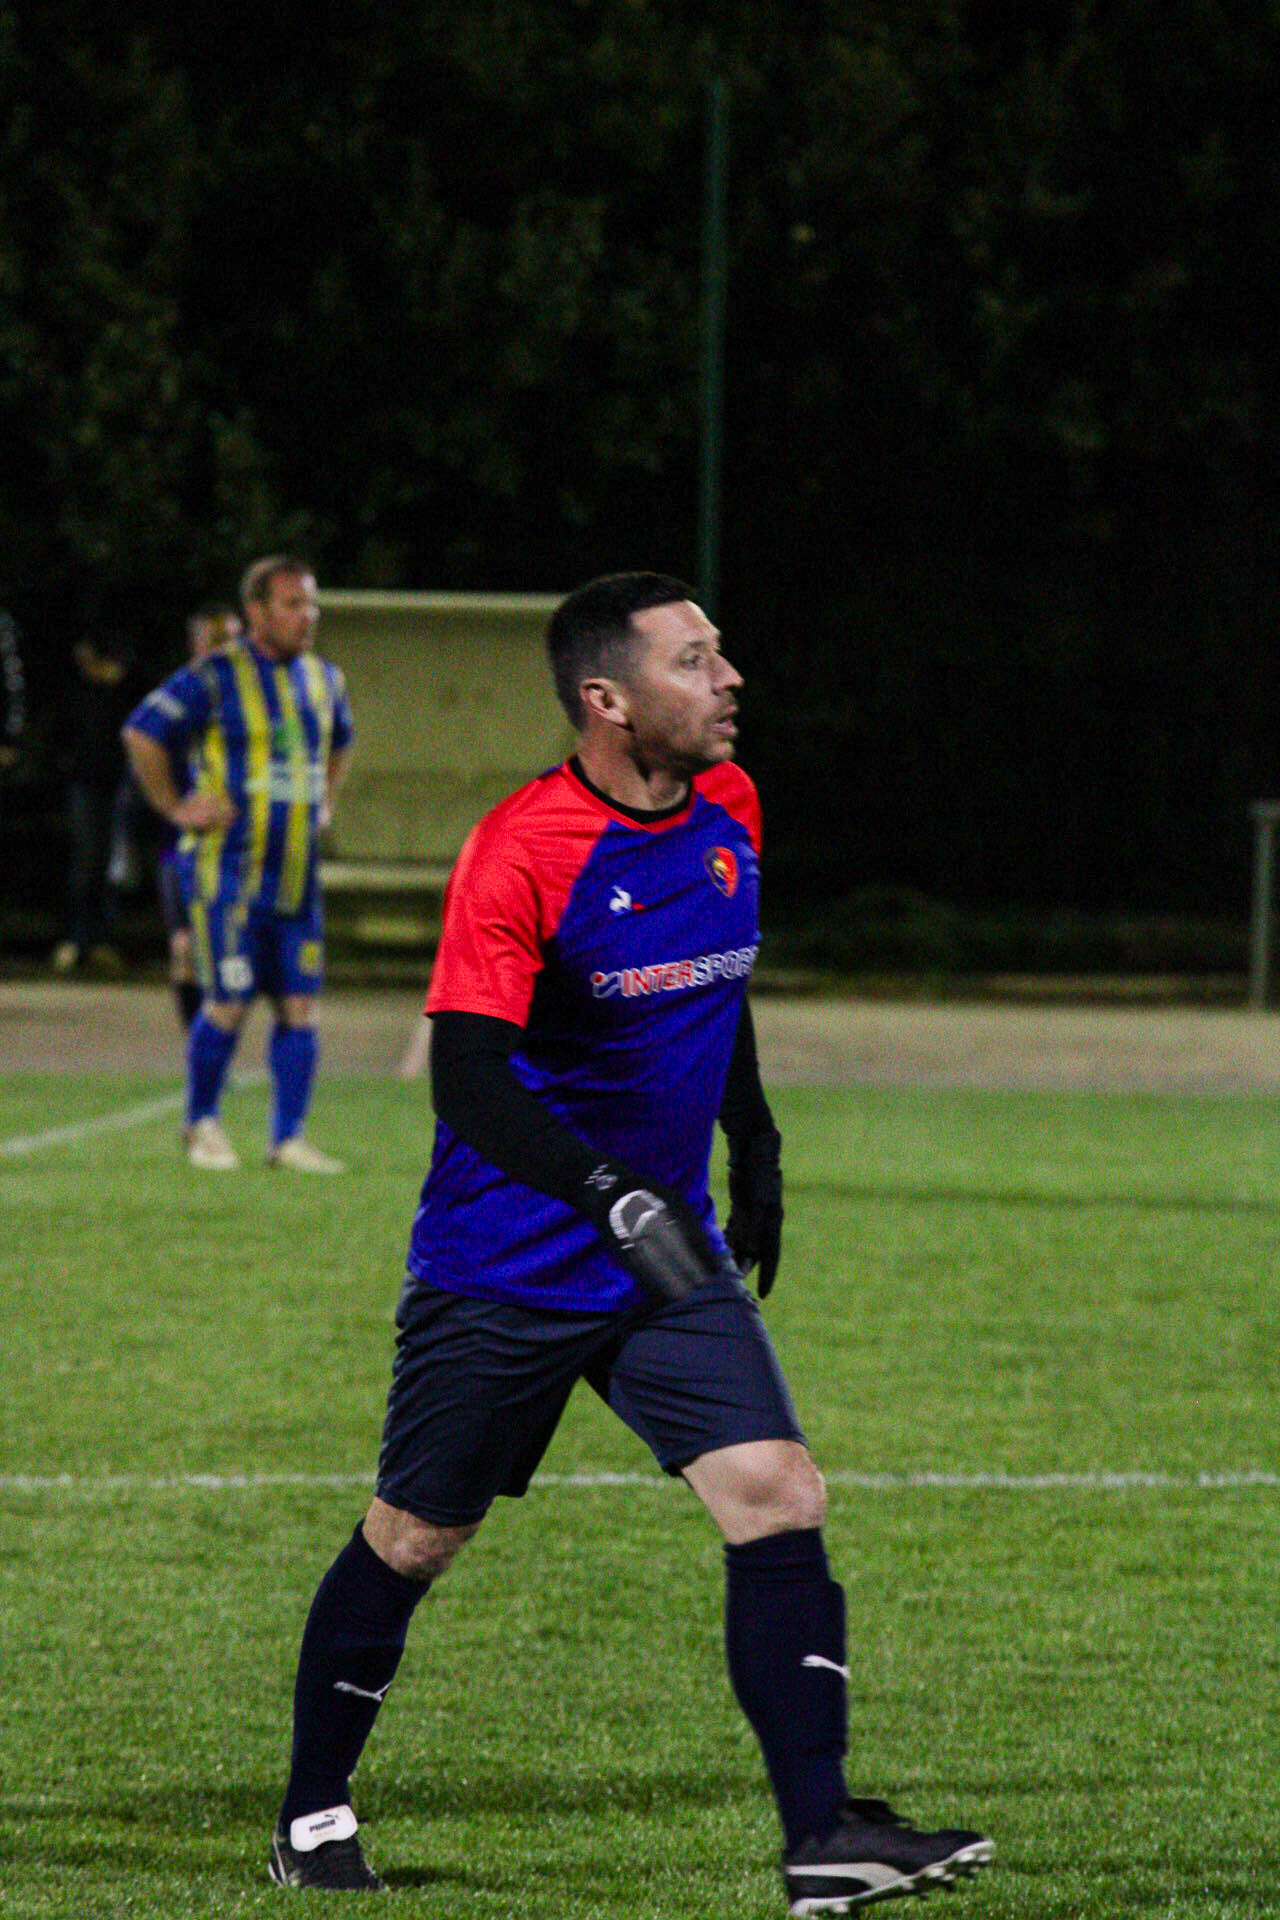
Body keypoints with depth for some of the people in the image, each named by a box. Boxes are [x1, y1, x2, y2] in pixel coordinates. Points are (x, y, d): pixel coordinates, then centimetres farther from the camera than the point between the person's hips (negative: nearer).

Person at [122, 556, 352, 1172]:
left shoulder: (324, 680, 13)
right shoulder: (216, 679, -8)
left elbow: (339, 744, 34)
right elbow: (142, 734, -7)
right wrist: (176, 808, -6)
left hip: (298, 874, 6)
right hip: (229, 872, -6)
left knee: (299, 1004, 1)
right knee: (228, 1003, -6)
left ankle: (289, 1138, 7)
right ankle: (202, 1124, 13)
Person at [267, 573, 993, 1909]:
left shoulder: (729, 811, 3)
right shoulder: (520, 853, -20)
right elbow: (467, 1073, -27)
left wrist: (752, 1143, 24)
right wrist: (613, 1194, -39)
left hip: (671, 1260, 5)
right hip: (498, 1271, -5)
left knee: (778, 1498, -11)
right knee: (412, 1542, 6)